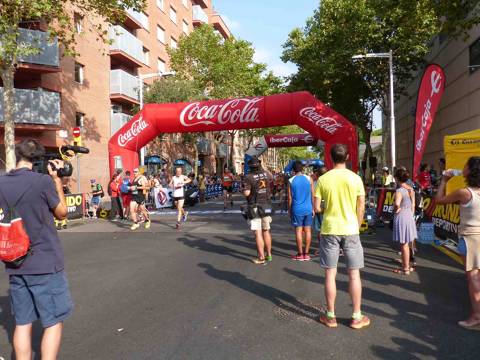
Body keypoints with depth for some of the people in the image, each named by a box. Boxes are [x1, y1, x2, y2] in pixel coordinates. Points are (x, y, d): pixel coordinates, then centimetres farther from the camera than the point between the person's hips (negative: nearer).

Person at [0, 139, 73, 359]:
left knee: (22, 322, 15)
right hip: (45, 263, -6)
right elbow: (62, 213, -1)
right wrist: (57, 179, 1)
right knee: (53, 322, 6)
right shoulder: (43, 180, -15)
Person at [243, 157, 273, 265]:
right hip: (266, 206, 5)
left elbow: (246, 193, -17)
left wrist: (244, 189, 5)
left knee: (258, 233, -1)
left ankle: (261, 258, 2)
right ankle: (269, 254, 26)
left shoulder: (249, 177, -13)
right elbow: (271, 180, 25)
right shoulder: (266, 174, 2)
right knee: (266, 231, 16)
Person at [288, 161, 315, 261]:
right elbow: (312, 195, 2)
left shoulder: (291, 181, -3)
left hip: (297, 209, -1)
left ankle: (300, 254, 7)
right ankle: (306, 254, 12)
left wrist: (289, 210, 8)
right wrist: (313, 208, 11)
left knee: (298, 231, 3)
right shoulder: (309, 179, 0)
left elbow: (290, 197, -1)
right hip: (308, 209, 2)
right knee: (308, 230, 8)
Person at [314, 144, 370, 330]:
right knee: (354, 274, 10)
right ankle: (357, 317, 19)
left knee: (330, 273, 8)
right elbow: (361, 207, -1)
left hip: (329, 230, 0)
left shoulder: (323, 179, -5)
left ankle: (330, 316, 17)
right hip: (350, 229, 0)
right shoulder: (355, 178, -4)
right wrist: (357, 227, 13)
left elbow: (317, 208, -5)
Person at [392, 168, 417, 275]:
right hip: (410, 216, 8)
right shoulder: (411, 189, 5)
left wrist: (396, 209, -18)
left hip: (401, 217, -8)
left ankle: (406, 268, 12)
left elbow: (397, 204, -38)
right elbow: (413, 205, 12)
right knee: (406, 244, 19)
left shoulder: (399, 191, -19)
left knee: (404, 244, 3)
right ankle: (406, 265, 30)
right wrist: (411, 216, 19)